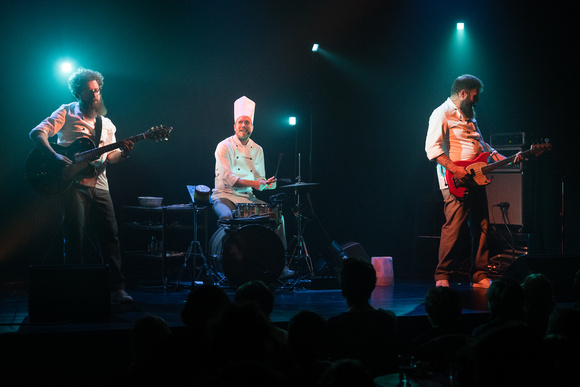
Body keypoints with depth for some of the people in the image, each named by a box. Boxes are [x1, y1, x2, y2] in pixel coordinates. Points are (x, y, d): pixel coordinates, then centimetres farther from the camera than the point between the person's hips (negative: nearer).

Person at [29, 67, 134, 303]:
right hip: (74, 184, -5)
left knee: (110, 235, 0)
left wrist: (122, 153, -7)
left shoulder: (106, 124, 19)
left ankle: (116, 288, 5)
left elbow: (109, 157, 16)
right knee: (76, 238, -9)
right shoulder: (67, 113, 2)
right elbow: (36, 133, -8)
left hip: (99, 185, 5)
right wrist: (55, 157, -22)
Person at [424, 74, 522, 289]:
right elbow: (432, 148, -17)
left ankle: (479, 277, 13)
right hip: (456, 183, -9)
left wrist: (505, 159, 22)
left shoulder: (469, 115, 23)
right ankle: (442, 277, -3)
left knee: (481, 227, 6)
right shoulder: (442, 114, -6)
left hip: (475, 180, 9)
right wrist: (454, 169, -23)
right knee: (453, 227, -11)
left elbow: (482, 144, 32)